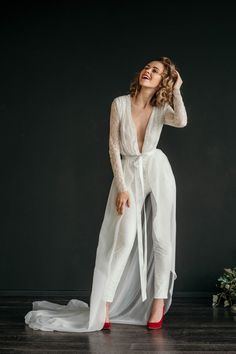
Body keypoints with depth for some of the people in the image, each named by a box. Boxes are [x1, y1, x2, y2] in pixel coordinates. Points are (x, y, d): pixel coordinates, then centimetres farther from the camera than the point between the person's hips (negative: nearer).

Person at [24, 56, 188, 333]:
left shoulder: (161, 109, -2)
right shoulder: (120, 103, -6)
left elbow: (181, 121, -26)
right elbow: (113, 147, -5)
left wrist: (177, 89, -14)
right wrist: (121, 188, -9)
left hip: (157, 170, 2)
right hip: (127, 172, -2)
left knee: (161, 236, -1)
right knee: (124, 239, -9)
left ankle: (159, 300, 10)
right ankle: (103, 306, -4)